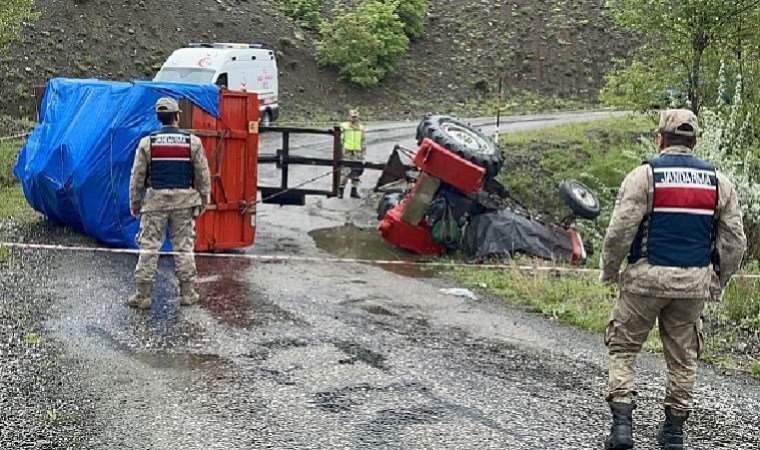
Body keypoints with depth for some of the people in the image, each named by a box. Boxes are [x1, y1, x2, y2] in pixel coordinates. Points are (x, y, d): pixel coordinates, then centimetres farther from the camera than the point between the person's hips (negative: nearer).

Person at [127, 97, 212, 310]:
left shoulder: (147, 143, -2)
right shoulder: (193, 142, -2)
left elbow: (137, 177, 0)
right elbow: (203, 175, 2)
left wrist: (135, 203, 10)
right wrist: (204, 200, 12)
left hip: (155, 200, -1)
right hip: (184, 200, 1)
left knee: (149, 247, 3)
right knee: (184, 247, 8)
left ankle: (143, 295, 4)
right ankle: (188, 293, 13)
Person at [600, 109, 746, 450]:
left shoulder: (644, 175, -7)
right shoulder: (718, 181, 6)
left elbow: (619, 231, -12)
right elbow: (734, 240, 7)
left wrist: (609, 272, 2)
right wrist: (719, 282, 17)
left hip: (646, 279, -3)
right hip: (694, 282, 4)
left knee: (623, 349, 8)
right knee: (683, 357, 14)